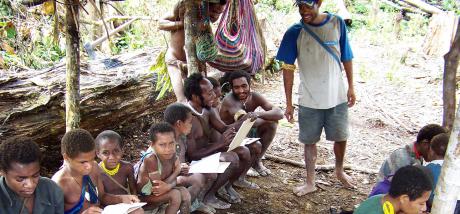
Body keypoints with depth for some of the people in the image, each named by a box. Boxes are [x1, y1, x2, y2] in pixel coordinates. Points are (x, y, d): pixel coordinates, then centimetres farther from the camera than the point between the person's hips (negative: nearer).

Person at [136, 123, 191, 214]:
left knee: (184, 192, -5)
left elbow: (173, 181, -6)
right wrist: (177, 171, -20)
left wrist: (168, 186, -30)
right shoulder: (150, 159, -32)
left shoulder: (171, 155, -11)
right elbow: (158, 187, -28)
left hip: (157, 193, 7)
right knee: (175, 195, -20)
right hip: (142, 197, -7)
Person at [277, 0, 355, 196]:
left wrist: (351, 87, 2)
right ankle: (310, 182, 27)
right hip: (309, 99, -1)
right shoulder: (294, 32, -10)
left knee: (341, 137, 15)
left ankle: (339, 171, 42)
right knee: (309, 141, 9)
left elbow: (346, 57, 4)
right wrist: (289, 103, -7)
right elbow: (288, 68, -6)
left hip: (337, 96, 1)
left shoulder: (337, 23, -6)